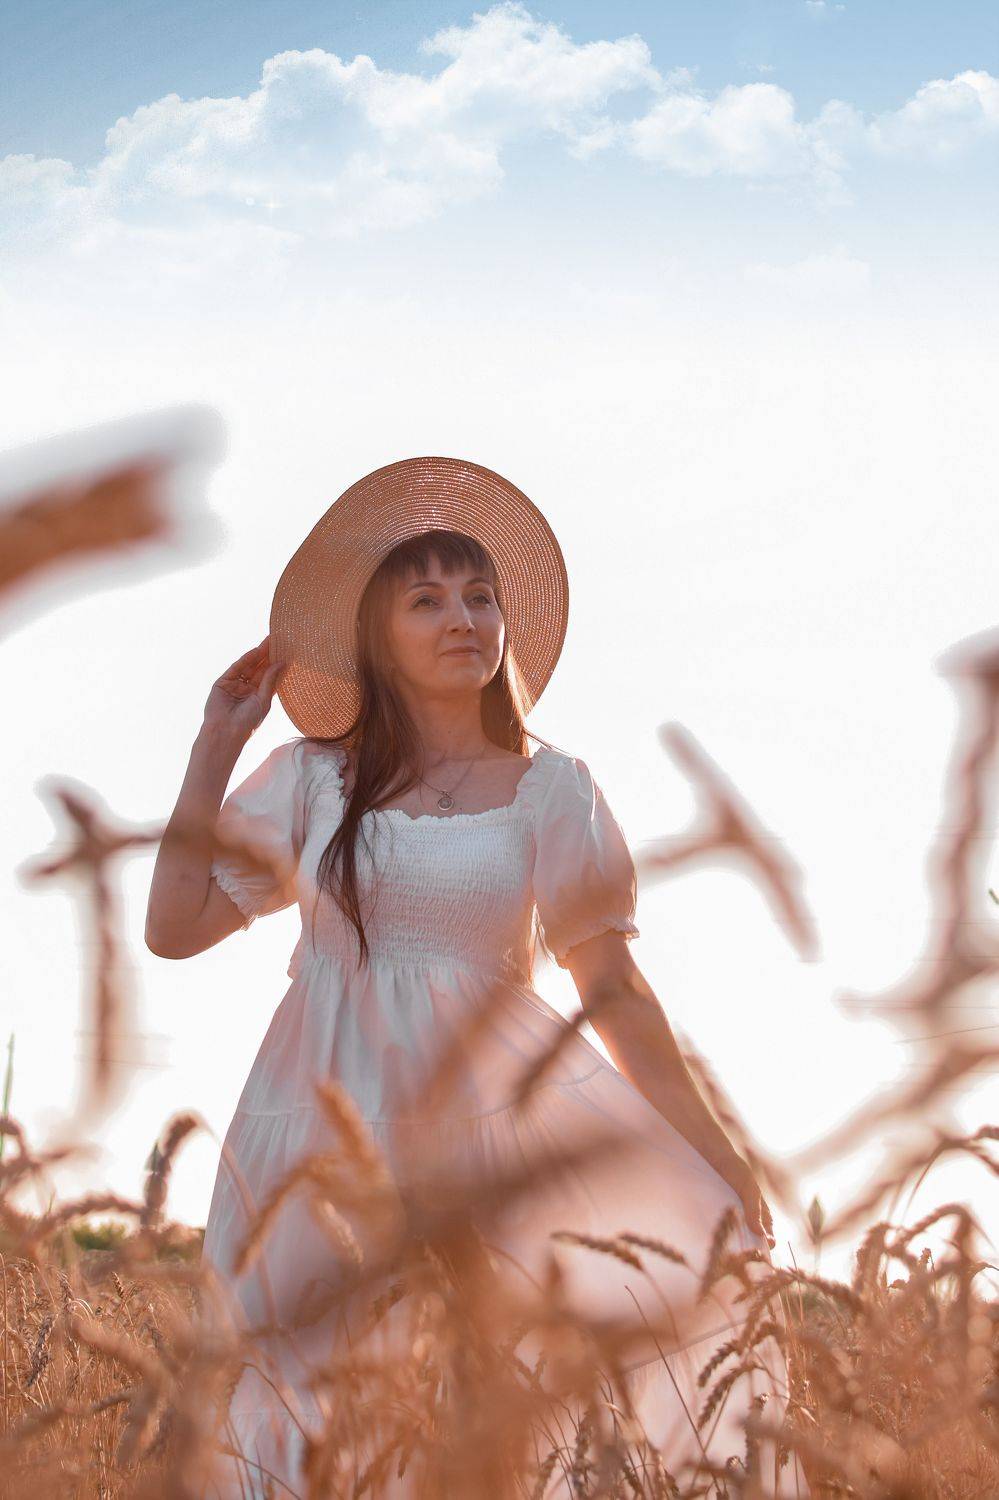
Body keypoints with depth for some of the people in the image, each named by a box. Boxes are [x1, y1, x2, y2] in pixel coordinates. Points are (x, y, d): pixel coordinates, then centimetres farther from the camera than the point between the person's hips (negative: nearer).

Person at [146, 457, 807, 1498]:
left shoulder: (549, 790, 2)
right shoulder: (314, 777, 4)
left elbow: (611, 988, 4)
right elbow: (174, 928, 1)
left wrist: (716, 1155, 2)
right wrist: (216, 746, 0)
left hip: (494, 1106, 0)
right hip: (331, 1119, 1)